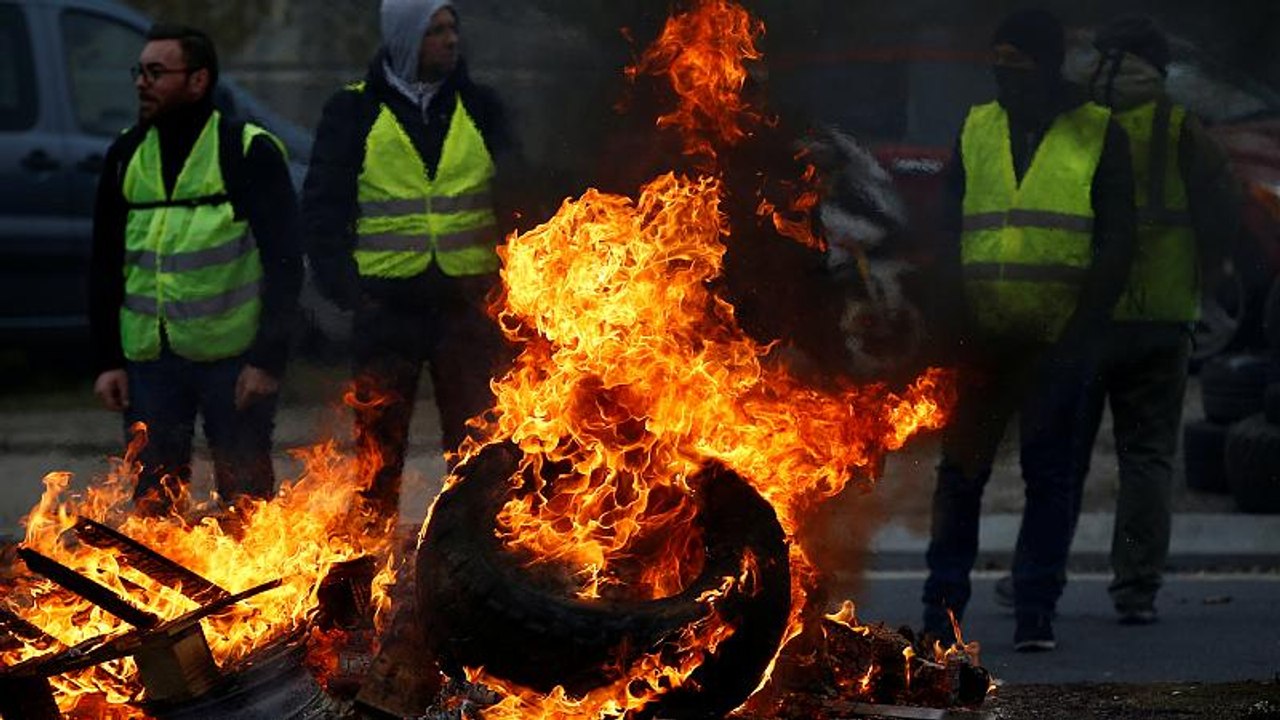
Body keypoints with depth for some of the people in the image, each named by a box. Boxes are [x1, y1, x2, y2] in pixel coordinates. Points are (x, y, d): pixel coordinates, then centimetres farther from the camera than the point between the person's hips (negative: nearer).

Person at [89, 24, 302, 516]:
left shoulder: (249, 153, -5)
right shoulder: (126, 157, 9)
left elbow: (284, 263, -8)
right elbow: (104, 268, 13)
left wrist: (268, 360, -13)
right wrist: (107, 361, 6)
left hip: (234, 359, -4)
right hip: (150, 360, 4)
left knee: (244, 499, 1)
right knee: (152, 500, 6)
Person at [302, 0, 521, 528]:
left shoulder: (478, 108, 10)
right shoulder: (353, 112, 2)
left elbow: (510, 197, 10)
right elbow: (323, 208, 1)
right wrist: (344, 288, -8)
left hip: (465, 303, 2)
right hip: (386, 303, -2)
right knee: (379, 447, 3)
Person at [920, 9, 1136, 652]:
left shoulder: (1098, 135, 4)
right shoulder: (976, 130, 12)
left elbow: (1116, 242, 2)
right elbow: (945, 231, 13)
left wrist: (1083, 327, -8)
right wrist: (948, 321, 1)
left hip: (1057, 340, -2)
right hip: (981, 336, 2)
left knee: (1048, 477, -1)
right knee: (960, 472, 1)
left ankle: (1035, 615, 3)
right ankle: (941, 611, 6)